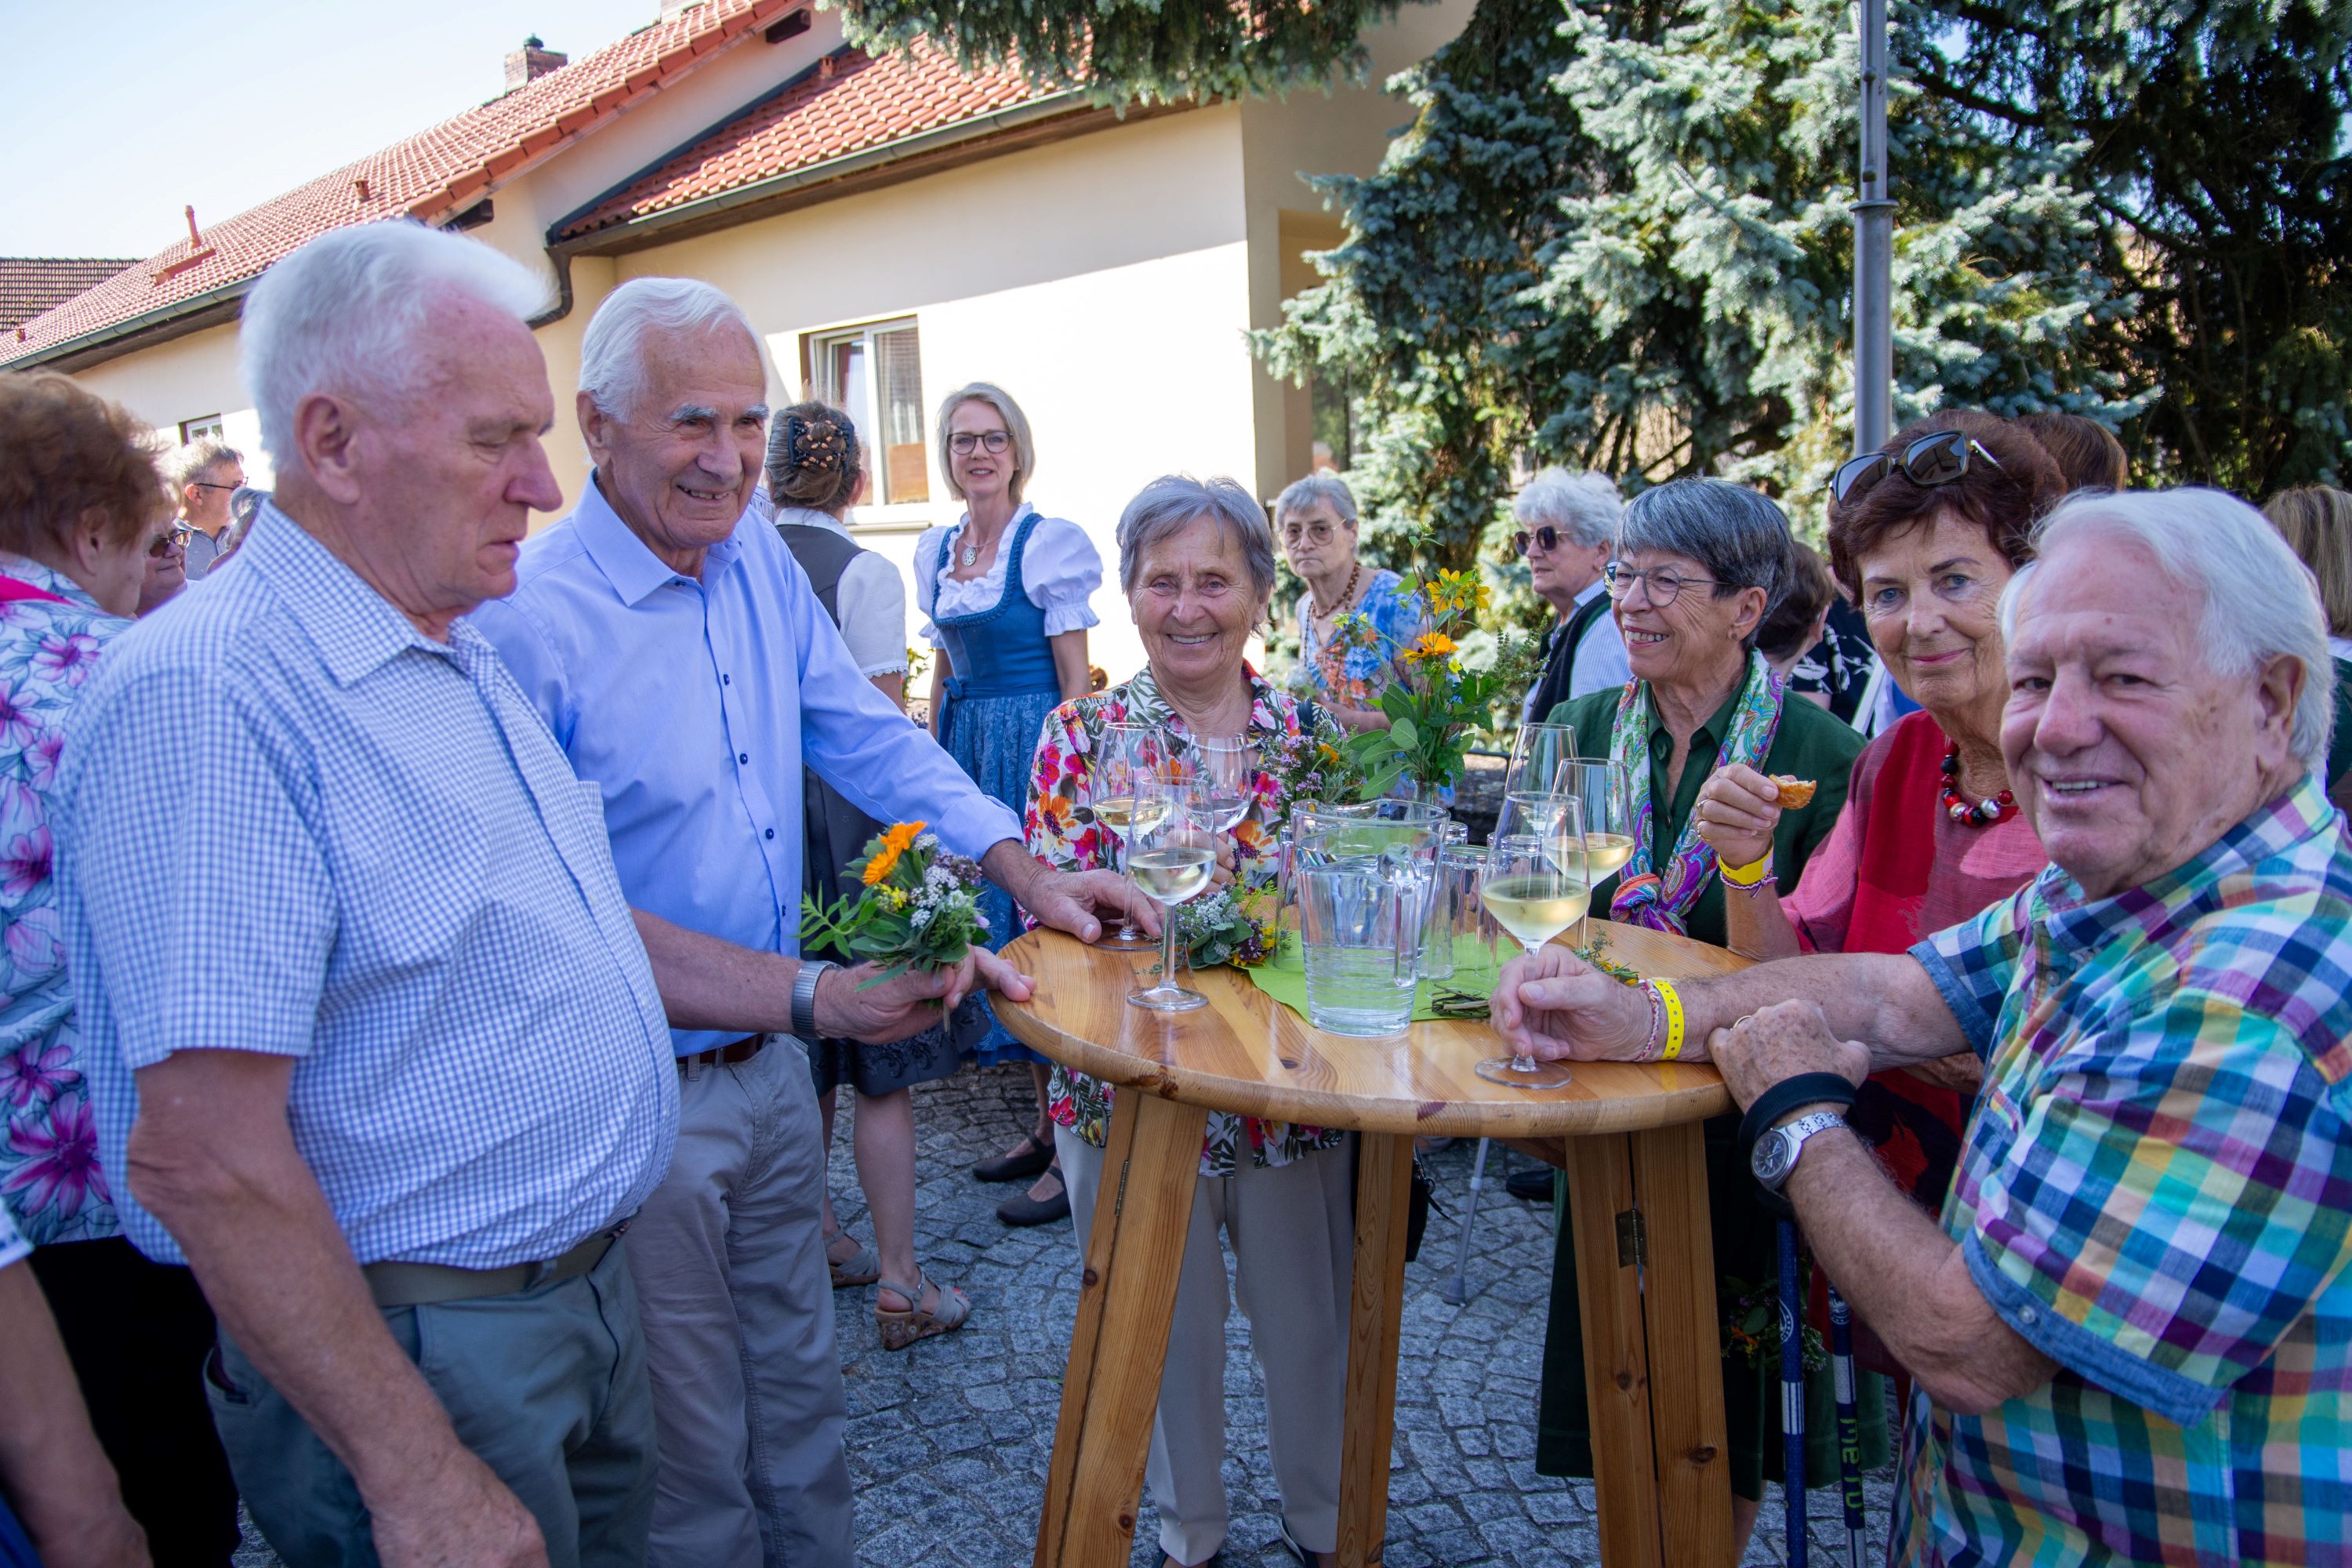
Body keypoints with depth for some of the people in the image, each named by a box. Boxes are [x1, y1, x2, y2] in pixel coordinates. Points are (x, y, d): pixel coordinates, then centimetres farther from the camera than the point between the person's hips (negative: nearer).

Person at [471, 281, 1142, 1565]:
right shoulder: (526, 617, -22)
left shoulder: (757, 558, 2)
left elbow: (868, 737, 6)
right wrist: (810, 990, -27)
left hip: (772, 1070, 7)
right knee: (693, 1460, 13)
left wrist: (1026, 873, -5)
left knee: (801, 1403, 24)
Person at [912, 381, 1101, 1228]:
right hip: (965, 745, 7)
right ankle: (1048, 1124, 24)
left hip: (1032, 741, -7)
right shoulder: (935, 549, 13)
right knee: (987, 914, 10)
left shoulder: (1051, 541, -7)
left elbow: (1075, 680, -9)